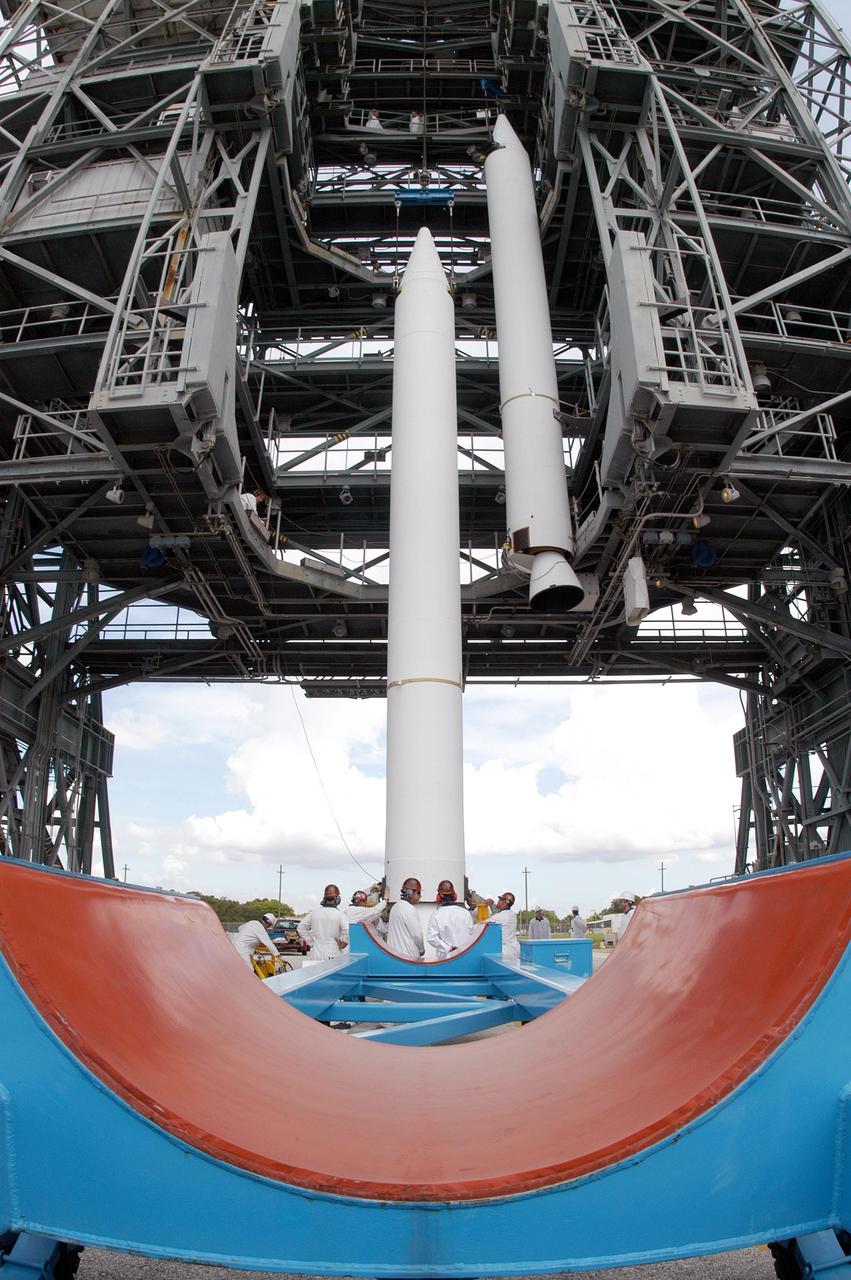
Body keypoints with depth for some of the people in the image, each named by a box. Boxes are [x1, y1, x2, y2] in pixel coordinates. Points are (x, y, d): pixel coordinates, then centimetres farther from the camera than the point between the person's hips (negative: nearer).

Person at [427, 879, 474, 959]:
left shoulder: (437, 914, -6)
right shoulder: (465, 912, 0)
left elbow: (431, 938, -14)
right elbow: (472, 934, 4)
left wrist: (449, 948, -11)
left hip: (446, 957, -2)